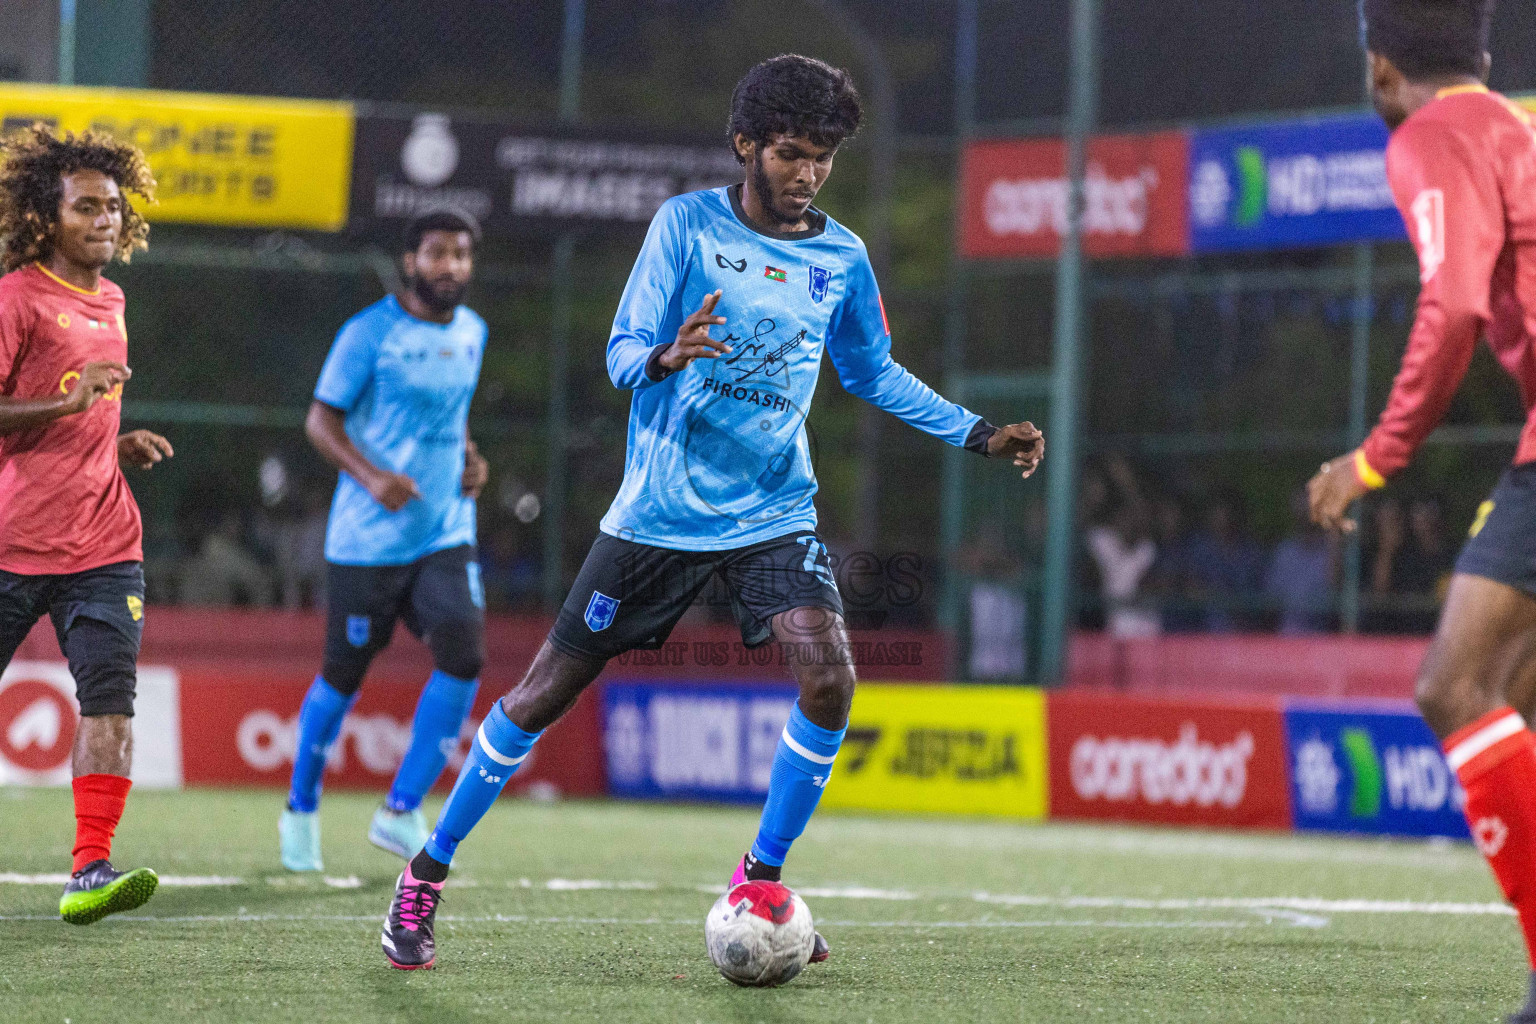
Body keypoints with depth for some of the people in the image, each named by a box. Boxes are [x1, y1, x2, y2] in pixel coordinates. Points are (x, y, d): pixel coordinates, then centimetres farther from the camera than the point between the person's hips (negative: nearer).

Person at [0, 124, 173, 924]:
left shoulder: (110, 303, 17)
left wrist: (120, 444, 12)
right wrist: (67, 405, -24)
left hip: (102, 542, 5)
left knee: (109, 699, -11)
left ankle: (90, 872, -15)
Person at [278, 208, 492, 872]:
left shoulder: (472, 332, 9)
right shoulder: (370, 332, -10)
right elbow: (321, 419, -9)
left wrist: (470, 458, 8)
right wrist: (372, 476, -23)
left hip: (446, 532, 5)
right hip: (367, 537, -5)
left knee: (464, 655, -14)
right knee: (344, 674, 4)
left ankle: (401, 812, -3)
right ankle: (301, 810, 26)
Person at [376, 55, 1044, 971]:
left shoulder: (842, 258, 4)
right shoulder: (687, 223, -7)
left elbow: (874, 373, 20)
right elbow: (623, 352, -10)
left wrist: (980, 435, 13)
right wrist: (666, 358, -33)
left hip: (774, 514, 3)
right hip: (661, 509, -3)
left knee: (830, 679, -19)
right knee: (547, 692, 0)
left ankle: (759, 883, -1)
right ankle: (427, 875, 15)